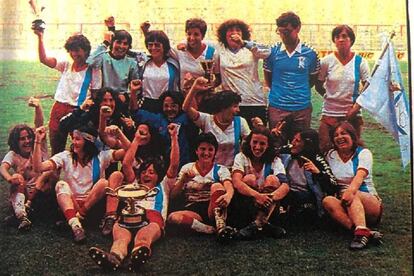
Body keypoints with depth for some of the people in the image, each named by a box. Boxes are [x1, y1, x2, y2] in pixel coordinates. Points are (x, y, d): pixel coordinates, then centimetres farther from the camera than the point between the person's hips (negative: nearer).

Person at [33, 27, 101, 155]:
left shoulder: (93, 70, -3)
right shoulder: (66, 65, 7)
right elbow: (43, 59, -2)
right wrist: (40, 37, -9)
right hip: (59, 109, 4)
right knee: (56, 146, 11)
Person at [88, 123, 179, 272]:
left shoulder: (163, 187, 34)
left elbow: (174, 165, 23)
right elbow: (126, 164, 28)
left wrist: (174, 137, 19)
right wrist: (137, 140, 32)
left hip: (153, 221, -1)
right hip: (129, 218, 2)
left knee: (143, 239, -39)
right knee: (121, 237, -36)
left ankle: (138, 255, -72)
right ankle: (114, 257, -68)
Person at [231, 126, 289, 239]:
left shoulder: (275, 161, -2)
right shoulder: (241, 157, -4)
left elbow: (285, 186, -19)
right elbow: (236, 182, -24)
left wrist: (270, 196, -43)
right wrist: (257, 195, -42)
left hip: (267, 206, 1)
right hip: (243, 204, -1)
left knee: (272, 179, -22)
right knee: (249, 178, -24)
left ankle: (257, 223, -32)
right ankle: (263, 223, -31)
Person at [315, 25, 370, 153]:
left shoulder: (360, 62, 0)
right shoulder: (326, 61, -1)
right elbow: (318, 86, 9)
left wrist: (357, 106, -8)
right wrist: (330, 97, 2)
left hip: (352, 115, 1)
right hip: (330, 114, 0)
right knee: (325, 150, -1)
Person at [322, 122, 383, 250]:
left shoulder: (363, 153, -1)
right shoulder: (331, 155, 13)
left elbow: (360, 176, -21)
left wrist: (351, 191, -43)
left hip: (369, 202, -3)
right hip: (344, 205, 3)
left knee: (352, 195, -34)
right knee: (327, 201, -29)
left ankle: (361, 231, -57)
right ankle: (366, 232, -46)